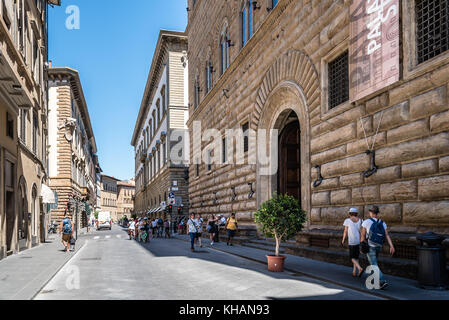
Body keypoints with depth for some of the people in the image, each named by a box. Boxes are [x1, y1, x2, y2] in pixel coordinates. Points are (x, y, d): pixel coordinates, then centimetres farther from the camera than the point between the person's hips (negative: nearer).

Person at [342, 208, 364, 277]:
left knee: (352, 258, 5)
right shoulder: (360, 220, 4)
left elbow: (345, 232, -3)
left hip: (352, 242, -4)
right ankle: (354, 272, 18)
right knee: (356, 257, 17)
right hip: (360, 241, 4)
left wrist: (343, 240, 11)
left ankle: (360, 268, -19)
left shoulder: (347, 220, -5)